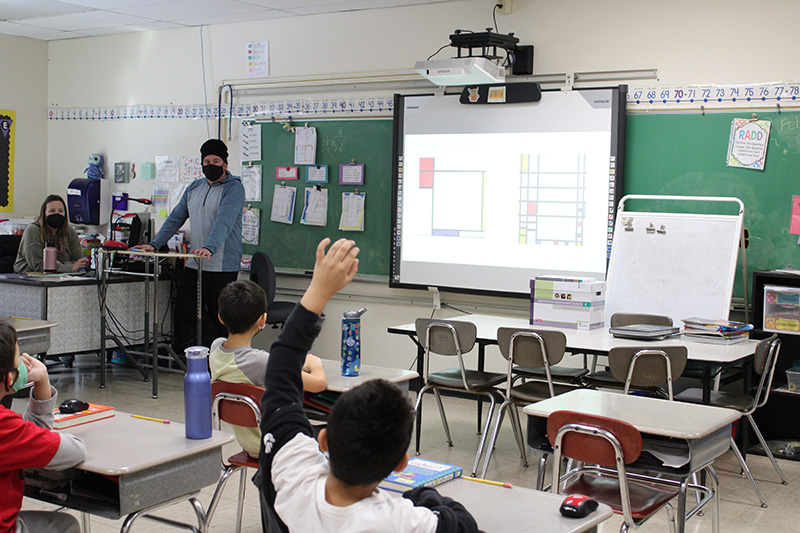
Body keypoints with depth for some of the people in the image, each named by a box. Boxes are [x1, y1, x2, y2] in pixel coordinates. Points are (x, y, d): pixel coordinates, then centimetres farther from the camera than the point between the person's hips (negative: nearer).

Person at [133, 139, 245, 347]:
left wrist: (209, 248, -37)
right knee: (185, 308, 1)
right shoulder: (194, 188, 15)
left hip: (223, 265, -7)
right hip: (194, 264, 7)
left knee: (219, 317, -1)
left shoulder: (233, 188, -7)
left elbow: (224, 221, -22)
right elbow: (176, 218, 18)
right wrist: (154, 244, 8)